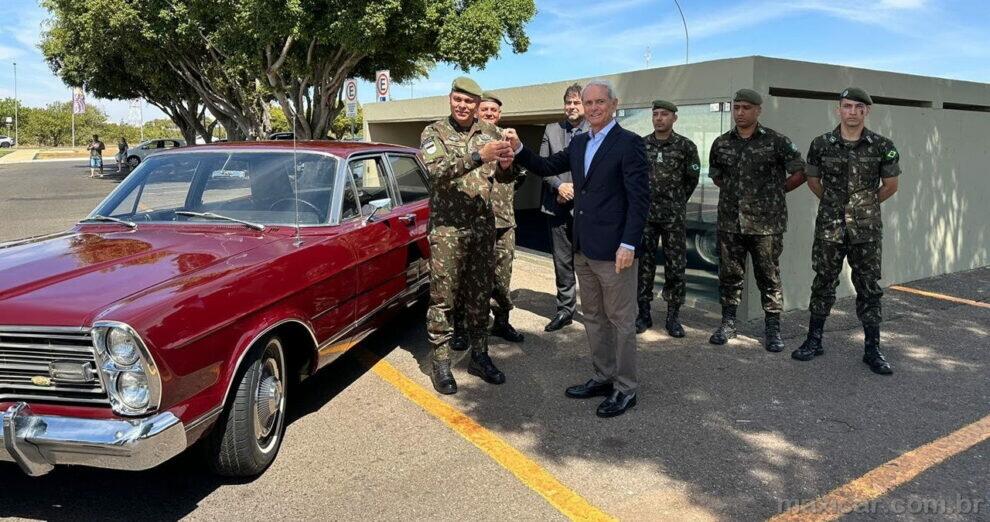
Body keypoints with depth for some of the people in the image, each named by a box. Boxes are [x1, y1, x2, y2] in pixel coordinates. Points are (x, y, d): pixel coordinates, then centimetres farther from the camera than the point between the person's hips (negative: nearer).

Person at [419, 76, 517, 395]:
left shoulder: (489, 133, 7)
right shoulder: (433, 133, -3)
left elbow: (503, 177, 3)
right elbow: (439, 171, -19)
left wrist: (505, 166, -22)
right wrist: (478, 157, -31)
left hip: (483, 226, 4)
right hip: (447, 227, -4)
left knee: (479, 295, 12)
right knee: (443, 297, 2)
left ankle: (479, 356, 24)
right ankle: (441, 363, 11)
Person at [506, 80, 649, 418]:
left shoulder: (628, 143, -10)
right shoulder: (578, 143, 12)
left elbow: (639, 198, -14)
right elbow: (545, 168, 16)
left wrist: (629, 244, -20)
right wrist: (518, 149, 0)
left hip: (613, 250, -8)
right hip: (584, 249, 8)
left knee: (620, 320, 3)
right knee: (592, 317, 16)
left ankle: (625, 389, 15)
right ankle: (603, 377, 30)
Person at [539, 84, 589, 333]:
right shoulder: (551, 130, 10)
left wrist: (574, 189, -11)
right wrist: (559, 186, -8)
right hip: (558, 206, 4)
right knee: (562, 262, 10)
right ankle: (564, 310, 21)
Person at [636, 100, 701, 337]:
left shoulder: (686, 146, -1)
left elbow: (692, 179, 8)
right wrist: (644, 201, 13)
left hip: (673, 217, -1)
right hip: (645, 215, 2)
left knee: (675, 266, 2)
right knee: (643, 264, 4)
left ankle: (673, 317, 12)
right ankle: (644, 314, 15)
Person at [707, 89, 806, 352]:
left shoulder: (776, 141, -4)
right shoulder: (721, 143, 7)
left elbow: (799, 174, 2)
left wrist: (774, 192, 6)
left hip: (766, 223, -3)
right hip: (730, 222, 3)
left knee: (769, 276, 4)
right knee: (729, 274, 9)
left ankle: (773, 328, 15)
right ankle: (728, 323, 21)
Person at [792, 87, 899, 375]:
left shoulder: (882, 146, -3)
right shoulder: (821, 145, -1)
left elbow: (890, 185, 9)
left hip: (867, 230, 0)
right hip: (829, 228, 1)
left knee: (869, 289, 6)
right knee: (823, 285, 9)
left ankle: (872, 349, 15)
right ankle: (814, 341, 20)